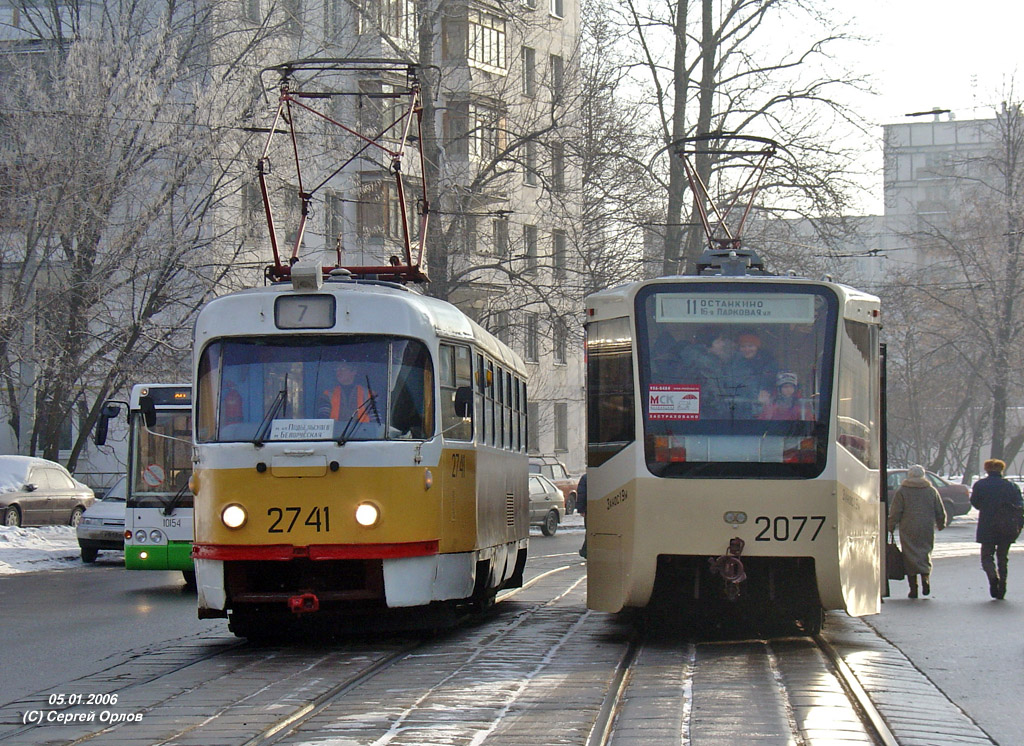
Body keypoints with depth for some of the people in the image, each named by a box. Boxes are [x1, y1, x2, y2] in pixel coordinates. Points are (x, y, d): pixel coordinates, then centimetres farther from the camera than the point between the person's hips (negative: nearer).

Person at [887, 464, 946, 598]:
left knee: (910, 557, 2)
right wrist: (941, 525, 30)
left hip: (908, 532, -2)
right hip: (927, 531, 2)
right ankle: (926, 577, -13)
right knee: (925, 554, 13)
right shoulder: (932, 491, 8)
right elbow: (940, 512, 14)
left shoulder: (902, 491, -1)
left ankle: (913, 589, -2)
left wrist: (891, 527, 5)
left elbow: (894, 513, -5)